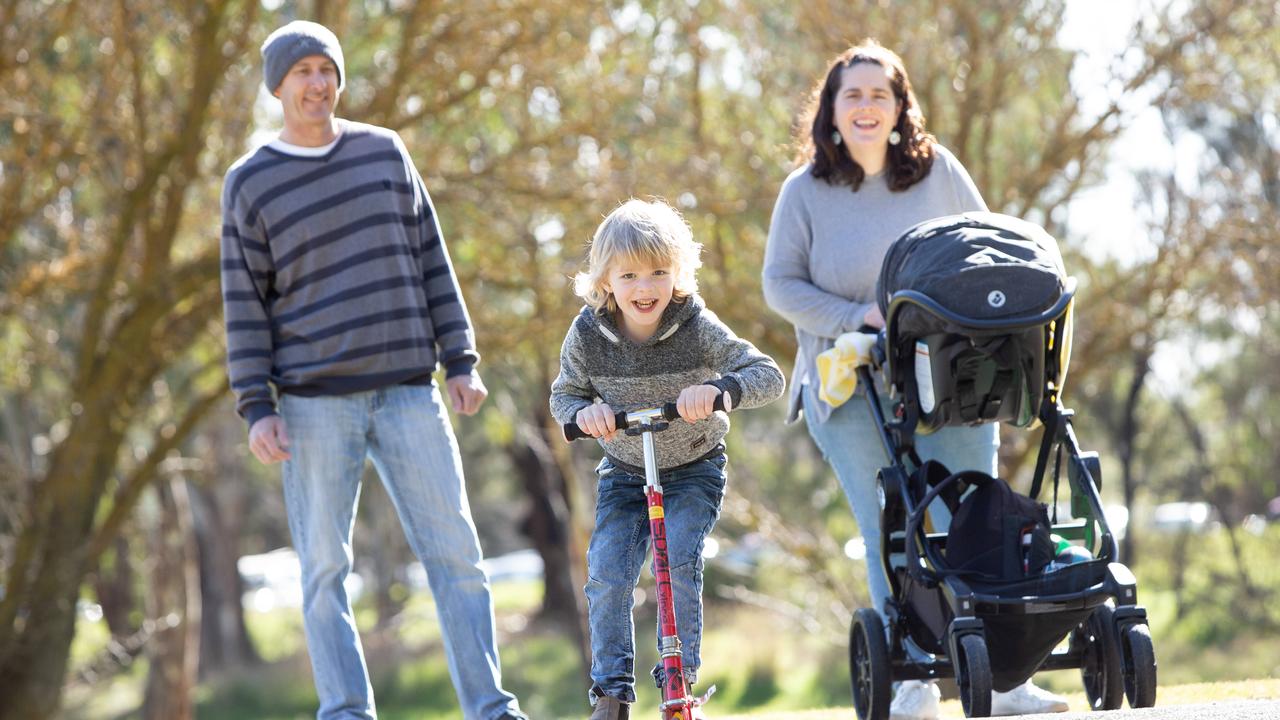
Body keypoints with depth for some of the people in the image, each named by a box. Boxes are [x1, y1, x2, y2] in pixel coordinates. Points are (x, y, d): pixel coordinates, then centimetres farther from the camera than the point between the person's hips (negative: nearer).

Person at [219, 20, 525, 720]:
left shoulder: (385, 152, 11)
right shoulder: (249, 183, 4)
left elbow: (430, 262, 13)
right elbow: (244, 301, 2)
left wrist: (460, 360, 7)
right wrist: (256, 409, -5)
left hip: (408, 393, 2)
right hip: (314, 402, -2)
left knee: (455, 552, -1)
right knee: (324, 569, -2)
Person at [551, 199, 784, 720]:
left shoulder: (698, 329, -22)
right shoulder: (588, 335, -16)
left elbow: (768, 375, -23)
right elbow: (563, 394, -2)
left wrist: (719, 390, -43)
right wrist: (584, 411, -26)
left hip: (694, 469, -2)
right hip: (623, 473, 2)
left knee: (678, 560, -20)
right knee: (606, 575, -9)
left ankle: (680, 672, -4)